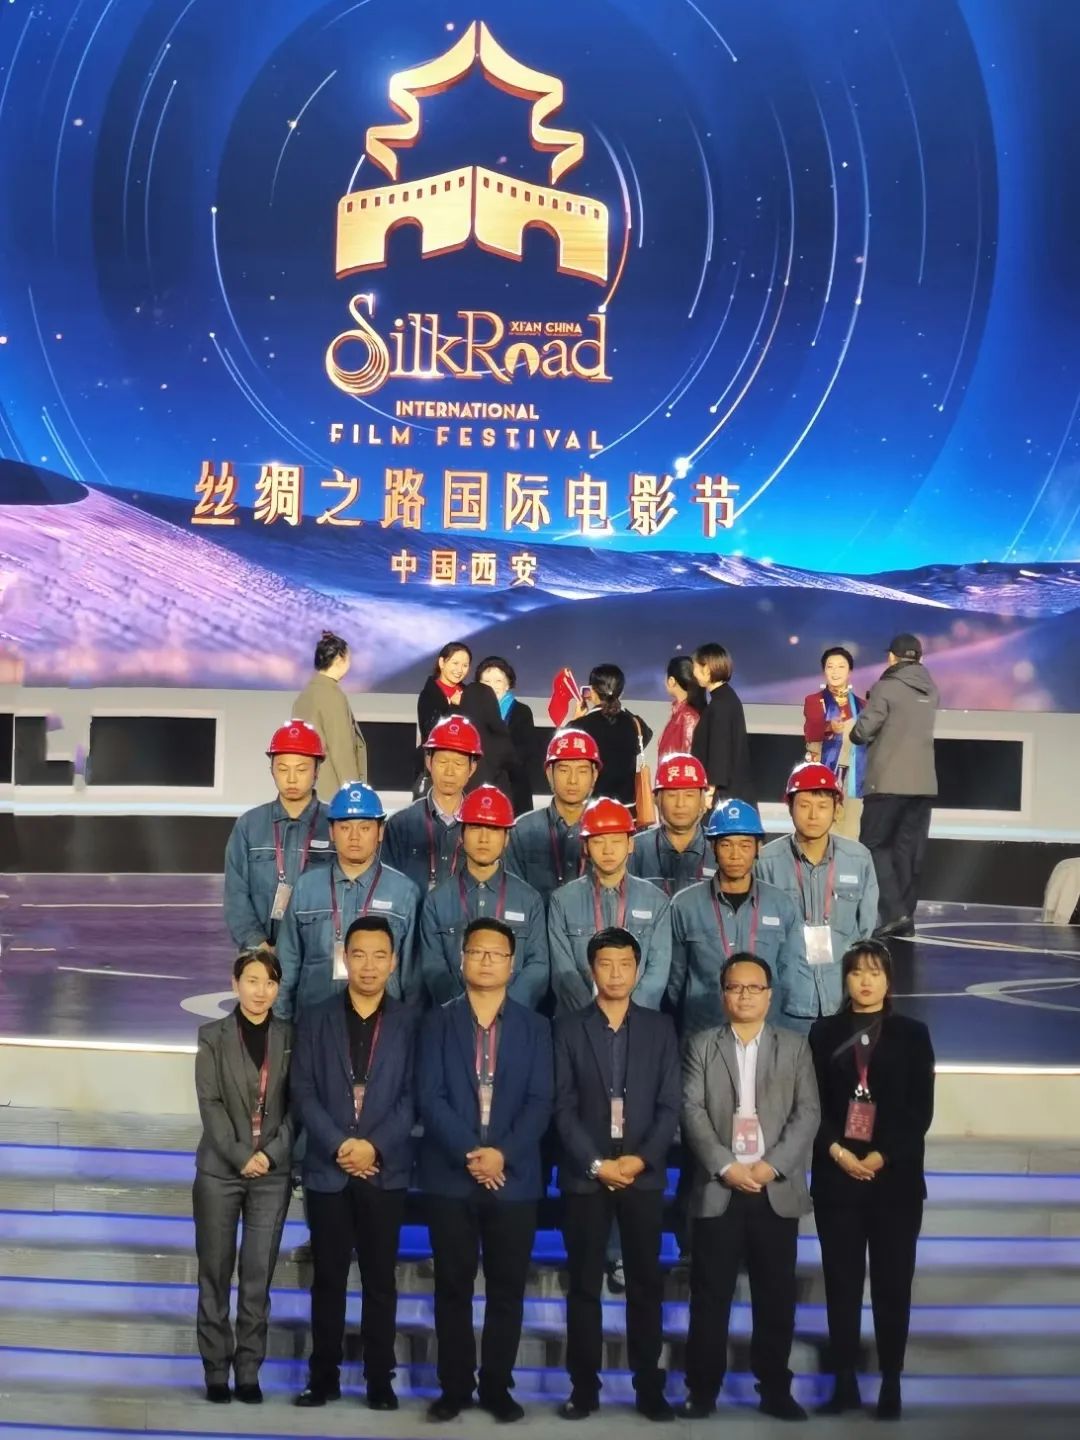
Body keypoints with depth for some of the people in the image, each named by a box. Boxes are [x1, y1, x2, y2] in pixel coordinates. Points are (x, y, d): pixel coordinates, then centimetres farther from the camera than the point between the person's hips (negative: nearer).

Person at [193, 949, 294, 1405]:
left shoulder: (290, 1038, 6)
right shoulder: (212, 1036, 3)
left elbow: (297, 1106, 2)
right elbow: (209, 1102, -4)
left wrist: (270, 1153, -10)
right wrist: (240, 1155, -13)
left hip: (273, 1172, 1)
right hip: (220, 1169, -1)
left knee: (258, 1275, 2)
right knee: (215, 1273, 3)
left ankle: (248, 1371, 9)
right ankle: (216, 1370, 11)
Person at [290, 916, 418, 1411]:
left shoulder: (410, 1022, 3)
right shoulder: (315, 1019, 7)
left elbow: (413, 1096, -3)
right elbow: (304, 1092, 0)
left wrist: (375, 1146, -14)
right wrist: (338, 1145, -12)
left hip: (386, 1171, -1)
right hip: (327, 1170, 1)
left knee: (380, 1280, 5)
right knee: (328, 1279, 8)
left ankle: (380, 1378, 13)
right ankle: (324, 1376, 17)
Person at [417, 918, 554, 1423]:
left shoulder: (534, 1026, 7)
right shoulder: (438, 1022, 5)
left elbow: (540, 1102, -1)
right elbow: (430, 1097, -4)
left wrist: (503, 1154, -15)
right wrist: (469, 1152, -16)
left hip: (514, 1178, 1)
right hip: (450, 1177, 0)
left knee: (507, 1290, 5)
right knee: (453, 1288, 6)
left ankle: (497, 1386, 16)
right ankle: (455, 1386, 16)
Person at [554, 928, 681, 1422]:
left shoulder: (660, 1028, 6)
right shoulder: (568, 1028, 2)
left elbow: (670, 1105, 2)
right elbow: (563, 1106, -3)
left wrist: (640, 1159, -10)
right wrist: (596, 1163, -11)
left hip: (643, 1175, 1)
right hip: (584, 1176, -1)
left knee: (646, 1285, 5)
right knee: (584, 1286, 4)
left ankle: (649, 1387, 13)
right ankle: (584, 1387, 12)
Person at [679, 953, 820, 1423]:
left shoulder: (795, 1046, 10)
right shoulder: (702, 1045, 7)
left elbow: (808, 1112, 1)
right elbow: (692, 1111, -2)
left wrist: (772, 1164, -11)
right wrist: (726, 1166, -13)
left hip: (777, 1190, 1)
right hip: (718, 1188, -1)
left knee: (776, 1296, 5)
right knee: (710, 1295, 2)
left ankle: (775, 1389, 16)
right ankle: (703, 1389, 10)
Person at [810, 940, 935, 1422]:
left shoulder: (912, 1034, 5)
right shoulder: (825, 1032, 8)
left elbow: (920, 1110, -1)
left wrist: (880, 1157, -11)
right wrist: (837, 1152, -12)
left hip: (895, 1177, -1)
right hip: (836, 1175, 1)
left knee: (892, 1283, 2)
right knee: (842, 1282, 4)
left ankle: (891, 1385, 9)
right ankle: (845, 1382, 10)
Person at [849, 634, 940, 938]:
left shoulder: (885, 688, -8)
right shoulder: (931, 691, 11)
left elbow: (861, 732, -12)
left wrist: (854, 732, 10)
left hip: (888, 783, -6)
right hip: (924, 784, 6)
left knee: (874, 845, 2)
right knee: (910, 852, 8)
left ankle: (893, 911, -12)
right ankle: (905, 918, 7)